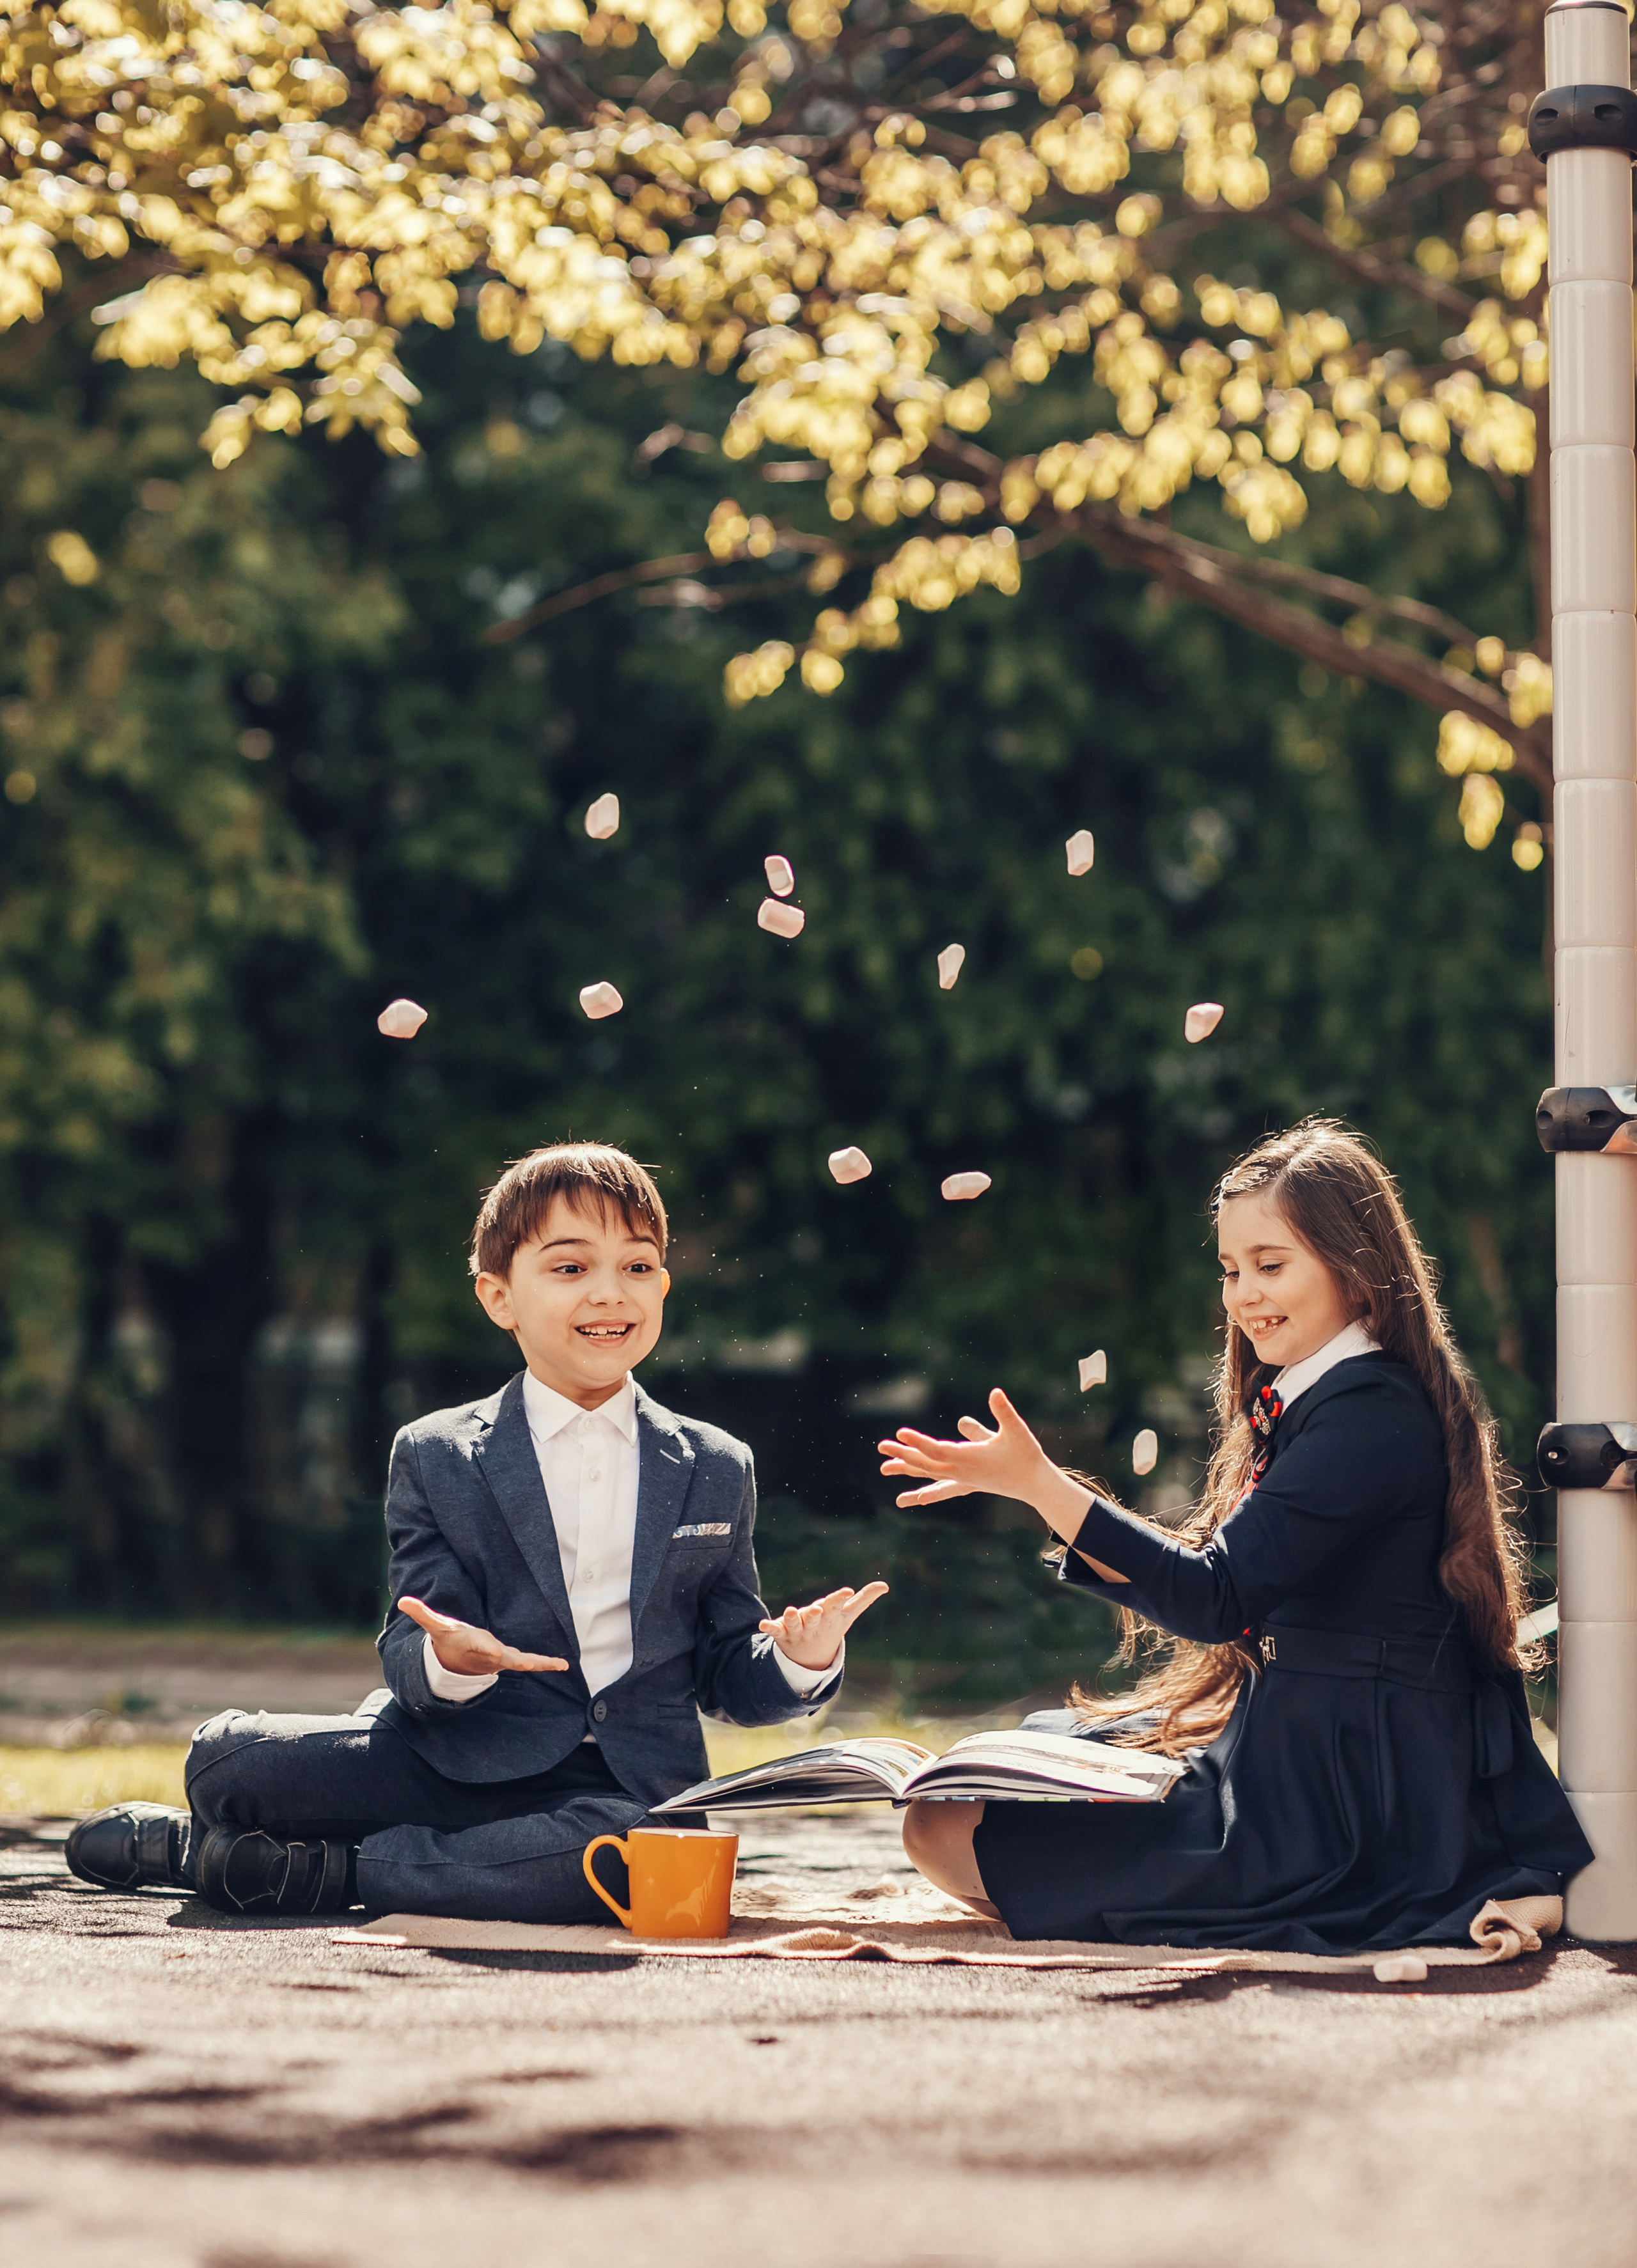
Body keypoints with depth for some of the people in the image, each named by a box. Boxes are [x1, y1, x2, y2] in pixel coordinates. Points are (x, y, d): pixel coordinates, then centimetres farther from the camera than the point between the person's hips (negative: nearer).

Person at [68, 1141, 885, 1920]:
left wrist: (797, 1664, -11)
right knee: (228, 1759, -25)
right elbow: (407, 1660, -1)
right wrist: (448, 1664, -26)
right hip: (458, 1750, -1)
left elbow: (725, 1681, 12)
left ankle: (326, 1871, -20)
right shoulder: (436, 1460, 5)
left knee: (632, 1853, -38)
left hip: (623, 1785, 1)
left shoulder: (716, 1471, 10)